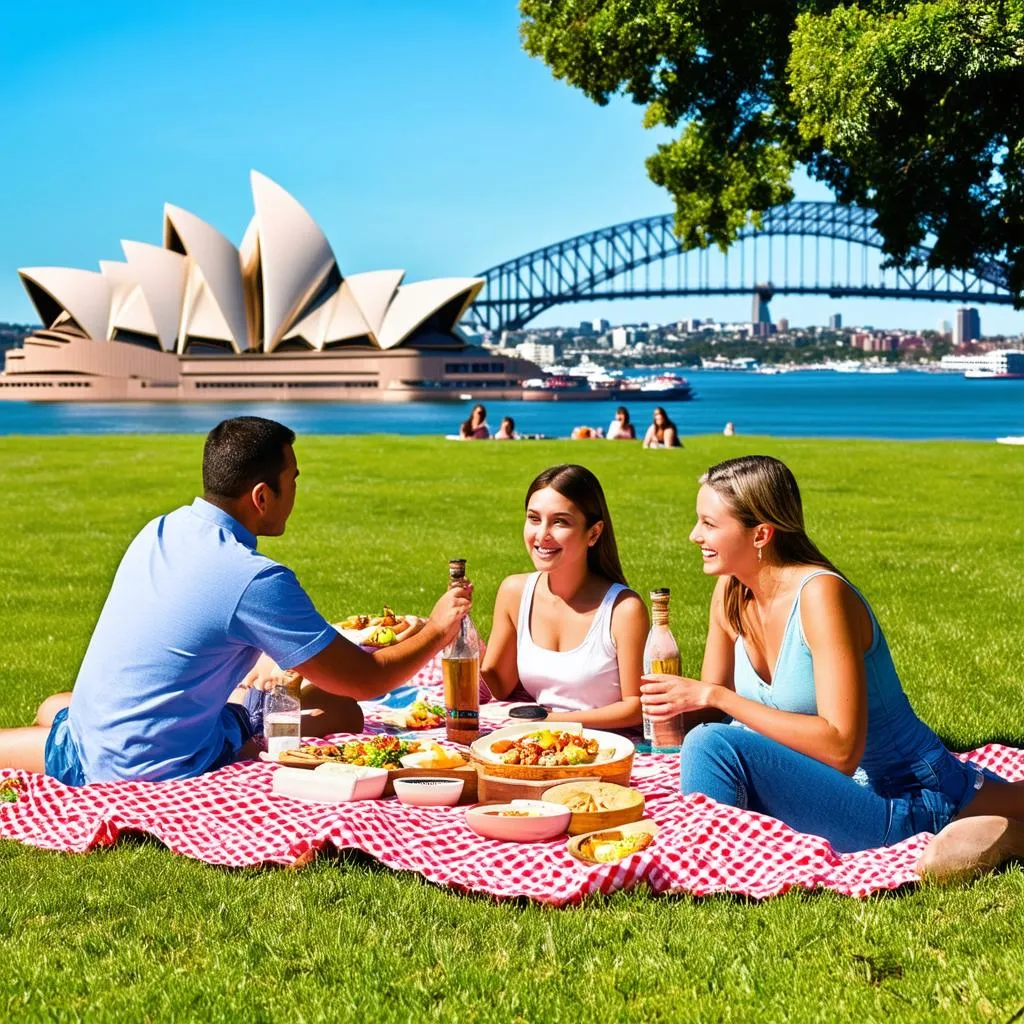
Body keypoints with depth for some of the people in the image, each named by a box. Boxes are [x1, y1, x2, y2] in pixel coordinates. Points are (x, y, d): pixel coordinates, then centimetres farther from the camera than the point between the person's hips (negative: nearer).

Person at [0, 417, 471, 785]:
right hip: (162, 772, -6)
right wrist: (438, 630, 3)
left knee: (55, 708, 38)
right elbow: (367, 681, -13)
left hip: (86, 754, 7)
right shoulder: (254, 579, -19)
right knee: (339, 713, -2)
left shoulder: (158, 531, 3)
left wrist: (334, 640, 21)